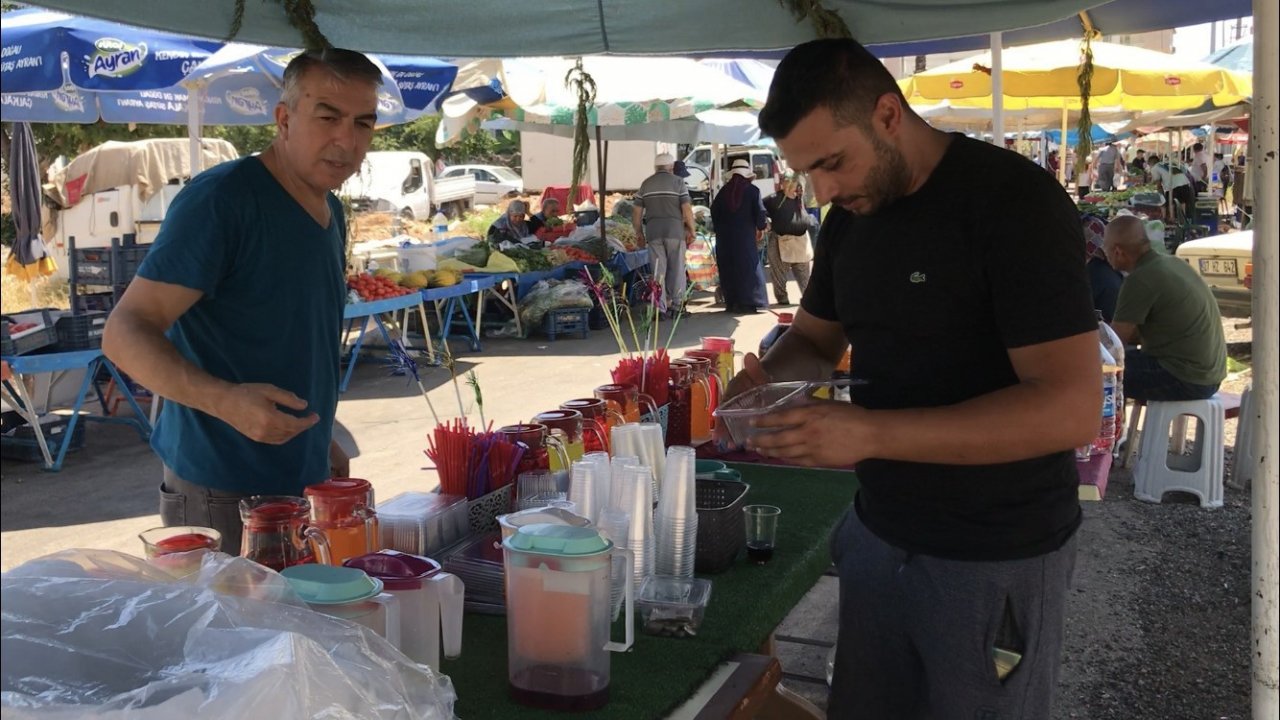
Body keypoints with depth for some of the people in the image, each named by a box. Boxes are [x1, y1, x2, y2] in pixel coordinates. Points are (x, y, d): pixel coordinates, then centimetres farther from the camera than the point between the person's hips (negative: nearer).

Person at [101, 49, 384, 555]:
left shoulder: (331, 213, 10)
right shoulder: (221, 199, -16)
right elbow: (124, 333, -21)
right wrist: (222, 400, -36)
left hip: (307, 487, 8)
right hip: (221, 498, -8)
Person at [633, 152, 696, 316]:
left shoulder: (646, 184, 10)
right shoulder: (678, 182, 0)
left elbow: (636, 212, 9)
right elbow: (687, 210, -7)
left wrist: (639, 233, 18)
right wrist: (691, 232, 0)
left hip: (653, 232, 2)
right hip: (675, 230, -2)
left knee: (658, 270, 4)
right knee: (677, 269, 8)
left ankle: (659, 307, -2)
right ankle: (675, 305, 12)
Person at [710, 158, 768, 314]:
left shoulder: (724, 190, 7)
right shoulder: (752, 190, -4)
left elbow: (714, 210, 6)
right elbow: (760, 212, -8)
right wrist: (761, 228, 9)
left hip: (725, 236, 4)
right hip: (745, 235, -4)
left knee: (728, 269, 9)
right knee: (749, 267, 1)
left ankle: (731, 303, 8)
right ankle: (748, 302, -6)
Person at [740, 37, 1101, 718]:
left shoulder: (1013, 201, -20)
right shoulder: (849, 217, 3)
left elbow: (1070, 407, -26)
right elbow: (815, 337, 17)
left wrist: (870, 433, -31)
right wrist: (768, 378, -7)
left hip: (995, 557, -6)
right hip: (877, 533, 6)